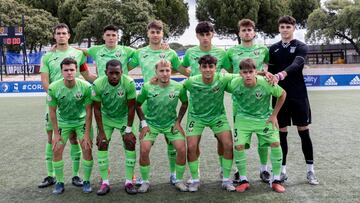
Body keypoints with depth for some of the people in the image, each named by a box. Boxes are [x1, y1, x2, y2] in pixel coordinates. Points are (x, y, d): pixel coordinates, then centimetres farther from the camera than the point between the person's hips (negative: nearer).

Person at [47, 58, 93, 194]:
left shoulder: (85, 87, -23)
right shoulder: (53, 88, -20)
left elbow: (89, 111, -16)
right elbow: (52, 111, -9)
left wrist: (87, 134, -15)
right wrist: (56, 134, -8)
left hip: (81, 121, -1)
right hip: (62, 121, 1)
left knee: (87, 149, -9)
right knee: (57, 150, -5)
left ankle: (86, 181, 10)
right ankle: (59, 182, 12)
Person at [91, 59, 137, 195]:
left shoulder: (129, 83, -26)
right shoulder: (98, 84, -24)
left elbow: (131, 107, -17)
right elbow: (97, 109, -14)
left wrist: (128, 130, -16)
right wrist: (101, 132, -14)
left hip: (124, 117, 0)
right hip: (106, 117, 1)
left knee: (130, 143, -9)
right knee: (102, 144, -8)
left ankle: (129, 181, 0)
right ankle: (105, 182, 2)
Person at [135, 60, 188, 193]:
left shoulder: (179, 87, -12)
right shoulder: (148, 87, -14)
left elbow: (185, 103, 6)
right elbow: (138, 105, 0)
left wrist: (178, 121, 0)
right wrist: (144, 123, -5)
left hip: (171, 123, 1)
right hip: (151, 123, -1)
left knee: (182, 150, -12)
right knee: (144, 150, -16)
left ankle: (179, 180, 12)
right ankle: (145, 181, 7)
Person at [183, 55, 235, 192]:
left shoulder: (222, 79, -21)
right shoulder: (191, 82, -22)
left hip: (218, 115, 1)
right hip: (196, 116, 0)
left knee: (228, 145, -10)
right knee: (191, 147, -10)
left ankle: (226, 180, 10)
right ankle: (195, 180, 14)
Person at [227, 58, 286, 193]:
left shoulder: (266, 83, -23)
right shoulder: (234, 84, -21)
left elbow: (282, 94, -6)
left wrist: (274, 115, -4)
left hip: (264, 118, 0)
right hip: (243, 118, 1)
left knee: (275, 143, -14)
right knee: (239, 146, -14)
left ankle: (276, 180, 5)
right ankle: (243, 180, 6)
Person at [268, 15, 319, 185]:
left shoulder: (300, 47, -1)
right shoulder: (273, 49, 10)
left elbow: (297, 63, -21)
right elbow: (270, 71, 10)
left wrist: (283, 73, -39)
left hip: (298, 96, -2)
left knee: (304, 132, 2)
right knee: (282, 133, 5)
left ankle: (310, 170, 14)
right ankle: (282, 169, 16)